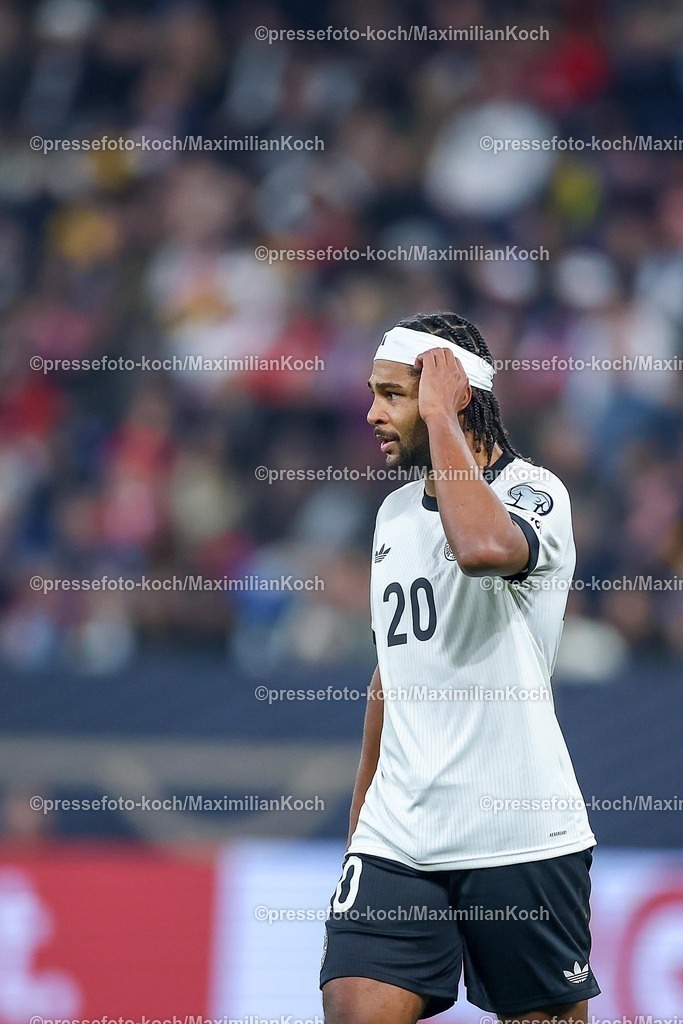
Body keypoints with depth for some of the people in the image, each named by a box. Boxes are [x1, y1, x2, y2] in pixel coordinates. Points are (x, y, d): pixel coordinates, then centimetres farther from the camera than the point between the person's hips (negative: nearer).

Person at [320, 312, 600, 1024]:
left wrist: (439, 416, -19)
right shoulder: (395, 512, 16)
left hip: (519, 835, -5)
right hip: (397, 839, 6)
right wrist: (361, 813, 23)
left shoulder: (533, 491, -6)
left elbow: (482, 546, -32)